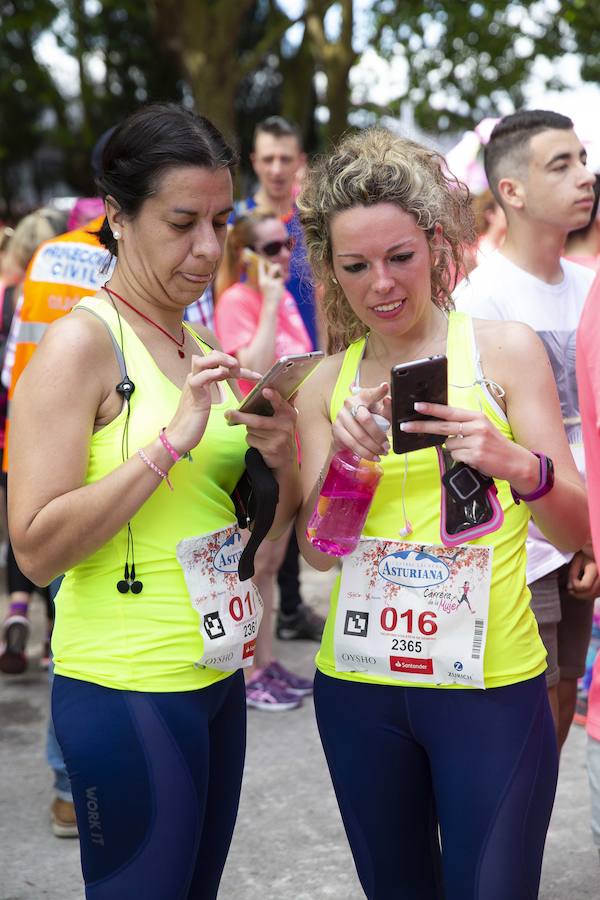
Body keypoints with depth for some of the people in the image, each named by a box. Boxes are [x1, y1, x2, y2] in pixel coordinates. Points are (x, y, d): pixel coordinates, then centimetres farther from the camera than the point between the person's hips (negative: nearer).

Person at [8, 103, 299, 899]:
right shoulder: (83, 341, -12)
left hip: (217, 678, 8)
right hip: (128, 691, -7)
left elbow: (265, 534, 16)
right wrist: (172, 439, -25)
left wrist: (278, 459, -5)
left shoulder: (201, 351, 10)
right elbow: (36, 548, -20)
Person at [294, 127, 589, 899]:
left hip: (490, 686, -3)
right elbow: (317, 551, 1)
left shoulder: (504, 350, -5)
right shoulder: (327, 384, 4)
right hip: (358, 686, 3)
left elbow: (575, 532, -6)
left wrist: (514, 462, -27)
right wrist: (338, 455, -18)